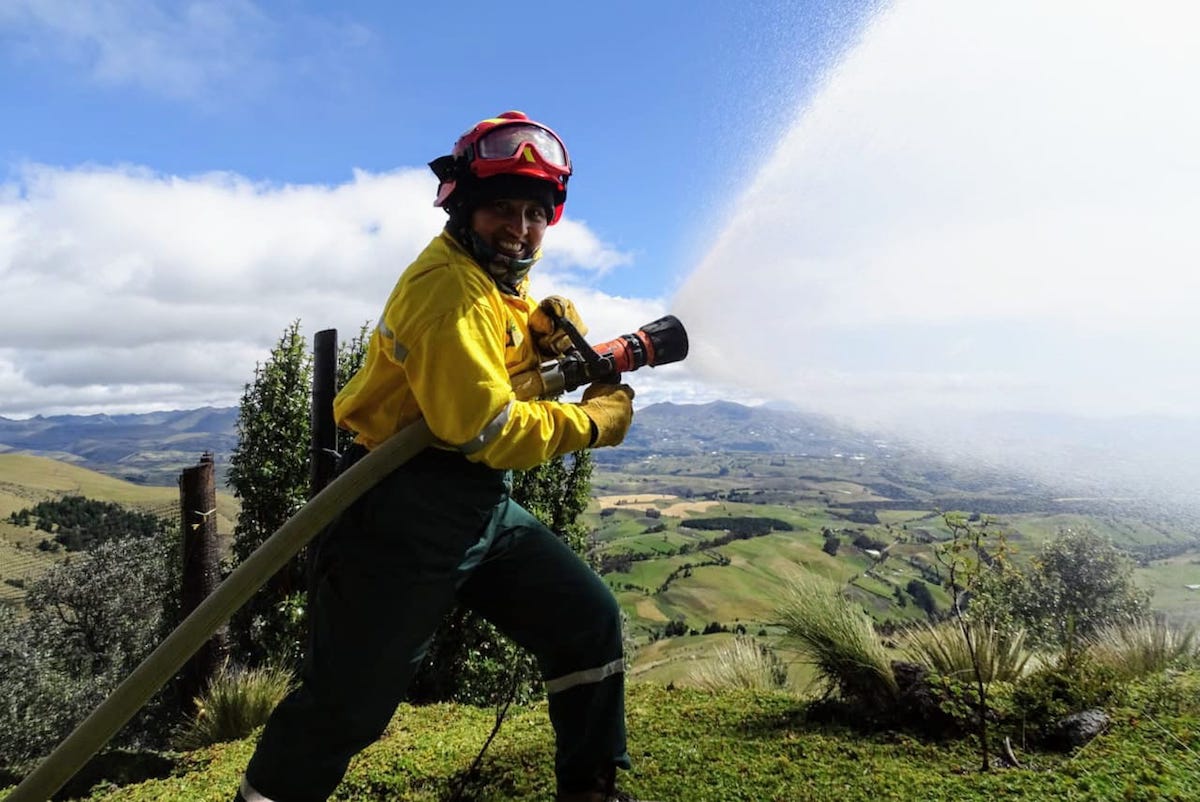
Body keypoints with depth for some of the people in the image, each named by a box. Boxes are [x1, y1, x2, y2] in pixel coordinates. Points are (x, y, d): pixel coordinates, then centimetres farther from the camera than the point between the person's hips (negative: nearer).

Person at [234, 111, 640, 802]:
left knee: (591, 620, 8)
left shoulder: (499, 279, 14)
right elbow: (487, 429, -24)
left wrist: (538, 335, -3)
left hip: (484, 509, 9)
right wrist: (595, 422, -12)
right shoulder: (447, 286, -18)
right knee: (349, 705, 0)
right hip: (409, 517, -9)